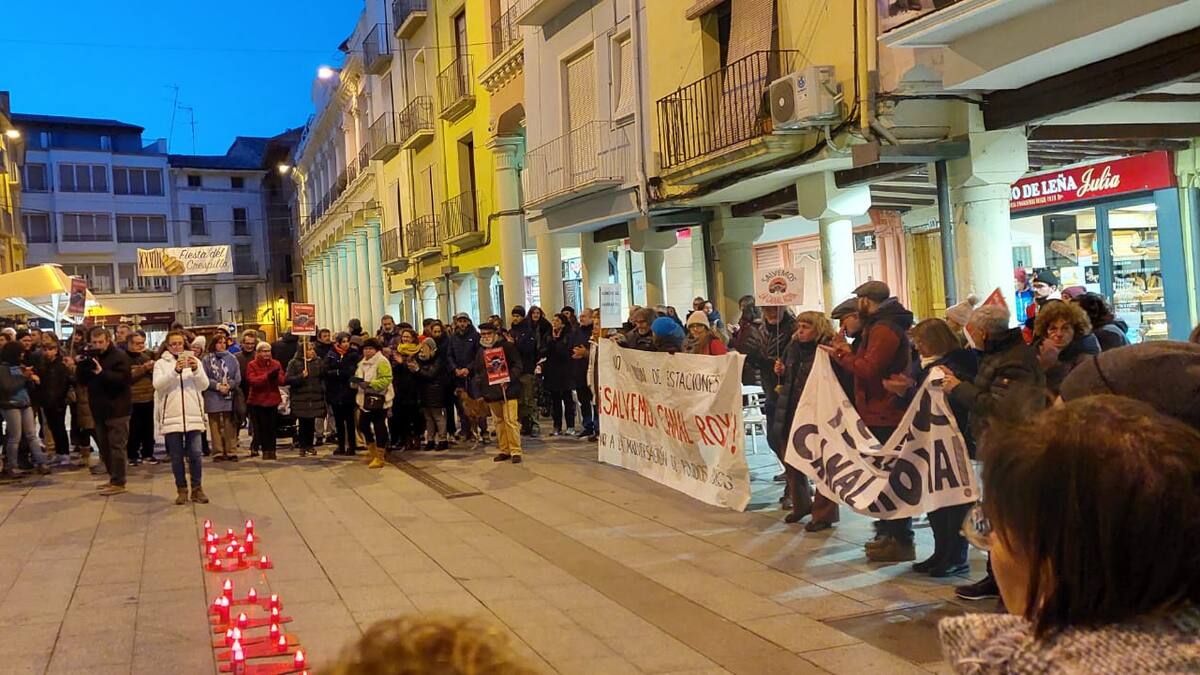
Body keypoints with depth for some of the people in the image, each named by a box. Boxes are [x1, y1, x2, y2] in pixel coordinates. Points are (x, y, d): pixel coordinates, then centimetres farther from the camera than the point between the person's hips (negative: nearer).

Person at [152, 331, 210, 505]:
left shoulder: (194, 360, 11)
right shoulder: (161, 363, 7)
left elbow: (204, 385, 4)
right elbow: (157, 385, -9)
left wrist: (196, 370, -14)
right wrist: (175, 370, -20)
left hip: (193, 415, 1)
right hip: (171, 416, 0)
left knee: (195, 454, -3)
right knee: (176, 456, 4)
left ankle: (197, 488, 7)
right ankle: (181, 489, 13)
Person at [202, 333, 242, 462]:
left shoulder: (232, 358, 8)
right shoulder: (207, 359, 3)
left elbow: (237, 378, 3)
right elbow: (204, 379, -4)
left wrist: (229, 385, -12)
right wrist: (218, 386, -13)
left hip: (229, 396, 1)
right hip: (212, 397, -1)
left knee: (230, 426, 2)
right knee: (215, 426, 2)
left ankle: (231, 452, 6)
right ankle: (218, 453, 7)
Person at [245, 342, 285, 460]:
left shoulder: (276, 364, 5)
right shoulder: (251, 365, -2)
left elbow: (282, 381, -4)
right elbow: (252, 380, -18)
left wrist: (276, 376, -27)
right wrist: (268, 376, -30)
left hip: (272, 400, 2)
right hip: (257, 400, -2)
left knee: (272, 427, 2)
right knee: (262, 426, -1)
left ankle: (271, 449, 8)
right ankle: (265, 450, 7)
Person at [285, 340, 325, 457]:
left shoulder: (319, 362, 9)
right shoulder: (294, 363, -1)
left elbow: (324, 378, 12)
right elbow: (288, 379, -6)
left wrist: (323, 390, 2)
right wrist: (301, 376, -18)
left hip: (315, 398, 3)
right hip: (300, 398, -3)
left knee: (311, 423, 6)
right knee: (302, 423, -1)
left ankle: (310, 445, 18)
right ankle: (302, 447, 7)